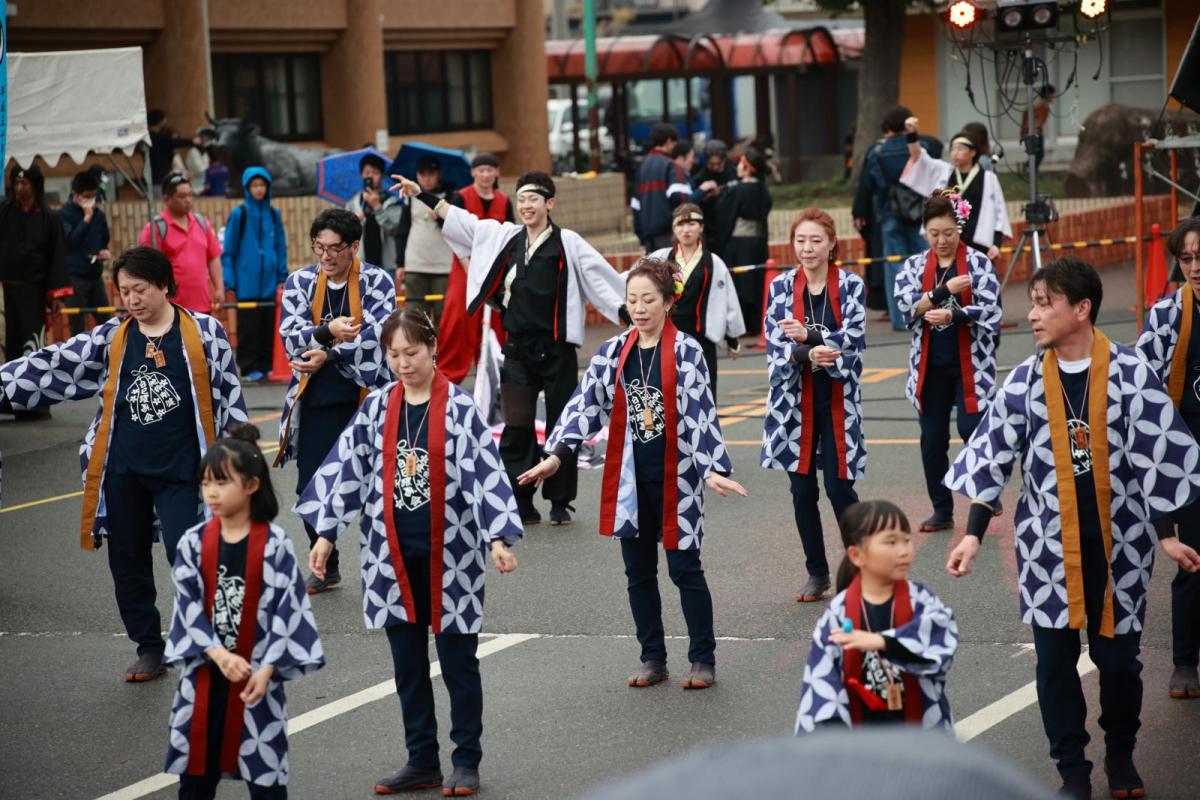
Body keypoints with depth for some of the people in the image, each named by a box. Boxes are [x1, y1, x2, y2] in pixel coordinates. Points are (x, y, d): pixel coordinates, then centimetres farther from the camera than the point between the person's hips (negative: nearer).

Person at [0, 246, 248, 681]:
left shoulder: (203, 331, -2)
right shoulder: (111, 337, 6)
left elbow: (228, 397, 1)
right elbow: (53, 365, 3)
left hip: (180, 468, -4)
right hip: (122, 469, 4)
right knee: (127, 562, 9)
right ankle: (150, 649, 24)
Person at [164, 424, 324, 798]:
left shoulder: (275, 545, -9)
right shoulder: (194, 542, -1)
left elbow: (287, 609, -9)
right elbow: (189, 605, -4)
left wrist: (266, 669, -15)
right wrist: (219, 654, -16)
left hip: (257, 674, -3)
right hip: (205, 673, 3)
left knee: (264, 770, 3)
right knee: (197, 763, 10)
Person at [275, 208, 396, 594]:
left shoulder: (377, 281, -2)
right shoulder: (300, 282, 5)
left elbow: (377, 335, -13)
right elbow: (291, 336, -6)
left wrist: (328, 357, -19)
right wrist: (328, 332, -25)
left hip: (367, 395, -3)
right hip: (317, 400, 3)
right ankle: (325, 566, 24)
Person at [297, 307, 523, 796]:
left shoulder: (459, 408, -7)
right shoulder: (377, 408, 4)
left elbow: (486, 473, -10)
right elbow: (347, 468, 7)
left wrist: (498, 538, -18)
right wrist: (325, 534, 4)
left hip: (450, 553, -4)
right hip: (393, 554, 4)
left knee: (458, 660, 4)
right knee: (407, 663, 10)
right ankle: (421, 761, 20)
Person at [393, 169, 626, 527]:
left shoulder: (568, 244, -4)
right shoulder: (505, 237, 9)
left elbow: (602, 280, -6)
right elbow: (459, 219, 15)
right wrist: (420, 194, 16)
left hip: (556, 350, -4)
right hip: (518, 350, 4)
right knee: (516, 430, 3)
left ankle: (560, 504, 13)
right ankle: (522, 505, 9)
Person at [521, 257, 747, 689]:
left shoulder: (686, 352, -7)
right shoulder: (613, 352, 5)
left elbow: (701, 413, -11)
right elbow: (586, 403, 2)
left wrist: (712, 468, -20)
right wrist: (557, 454, -8)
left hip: (675, 474, -4)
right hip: (629, 475, 4)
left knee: (684, 568, 0)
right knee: (639, 571, 10)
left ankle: (703, 659, 11)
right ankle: (653, 659, 21)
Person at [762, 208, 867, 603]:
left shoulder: (850, 285, -2)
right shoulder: (780, 287, 2)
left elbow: (854, 339, -12)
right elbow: (775, 345, -4)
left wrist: (809, 336, -26)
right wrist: (808, 355, -24)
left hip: (838, 401, -2)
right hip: (795, 402, 2)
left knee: (839, 487, -4)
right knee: (802, 490, 6)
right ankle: (817, 574, 20)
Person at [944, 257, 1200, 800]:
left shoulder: (1130, 374, -8)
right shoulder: (1026, 381, -2)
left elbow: (1155, 456, -2)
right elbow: (992, 458, 3)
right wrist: (973, 535, -1)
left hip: (1117, 540, -2)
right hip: (1048, 542, 2)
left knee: (1118, 655, 6)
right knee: (1054, 659, 3)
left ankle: (1121, 755, 31)